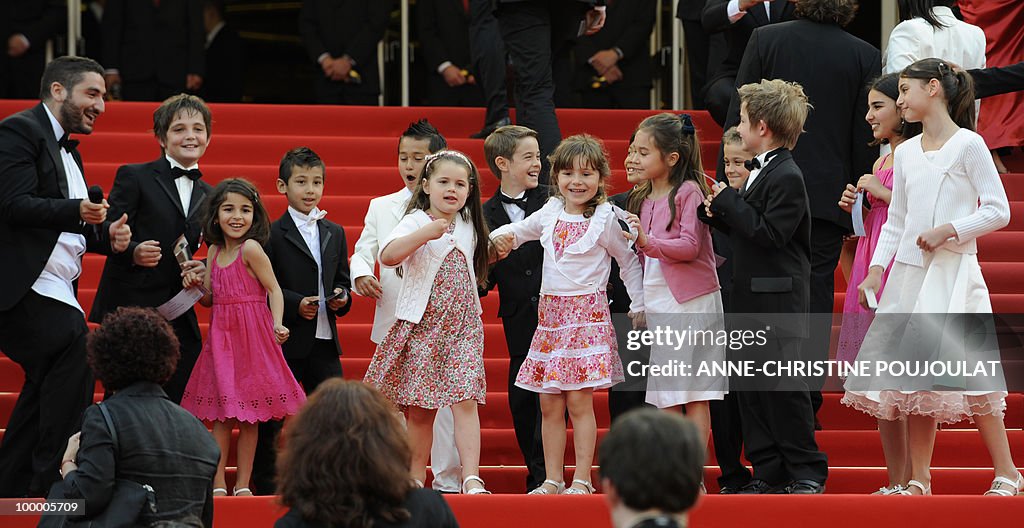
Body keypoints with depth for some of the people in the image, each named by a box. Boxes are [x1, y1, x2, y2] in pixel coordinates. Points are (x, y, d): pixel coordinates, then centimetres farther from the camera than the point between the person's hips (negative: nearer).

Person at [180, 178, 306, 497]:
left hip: (251, 336, -6)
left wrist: (277, 324, -22)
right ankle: (218, 484, 6)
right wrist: (196, 286, -3)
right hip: (221, 336, 6)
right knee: (221, 413, 5)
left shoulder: (251, 249, -11)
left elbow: (274, 290, -9)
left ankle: (243, 484, 8)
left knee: (248, 415, 2)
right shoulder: (215, 250, 9)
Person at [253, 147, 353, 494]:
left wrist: (342, 297, -1)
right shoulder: (272, 234, -4)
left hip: (325, 341, 5)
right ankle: (265, 486, 10)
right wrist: (295, 304, -20)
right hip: (285, 341, -5)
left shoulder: (334, 234, 14)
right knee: (269, 419, 1)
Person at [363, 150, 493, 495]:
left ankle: (471, 479, -16)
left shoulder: (469, 227, 14)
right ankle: (416, 479, 15)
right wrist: (427, 233, -35)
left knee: (466, 401, -10)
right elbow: (388, 256, -28)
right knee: (420, 408, 2)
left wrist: (497, 248, 21)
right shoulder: (416, 223, -6)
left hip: (464, 327, 3)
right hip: (422, 325, -3)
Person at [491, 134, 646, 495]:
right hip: (550, 313, 5)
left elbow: (629, 262, 4)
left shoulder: (604, 219, -4)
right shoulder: (550, 213, 8)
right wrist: (499, 238, 4)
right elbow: (518, 231, 25)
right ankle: (552, 479, 11)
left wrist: (639, 306, 2)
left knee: (579, 401, -9)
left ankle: (582, 480, -4)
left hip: (587, 313, -5)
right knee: (549, 404, 5)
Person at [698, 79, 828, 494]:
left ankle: (807, 473, 0)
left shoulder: (786, 178, -15)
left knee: (783, 388, -7)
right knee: (752, 389, 9)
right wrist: (718, 213, 3)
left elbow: (769, 233, -22)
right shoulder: (763, 172, 15)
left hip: (778, 302, -10)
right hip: (751, 302, 10)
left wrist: (728, 202, -16)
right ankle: (769, 473, 13)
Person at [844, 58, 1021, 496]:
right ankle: (919, 481, 7)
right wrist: (876, 270, 9)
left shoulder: (968, 145, -4)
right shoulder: (905, 153, 14)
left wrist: (949, 231, -16)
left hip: (953, 271, -6)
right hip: (909, 271, 6)